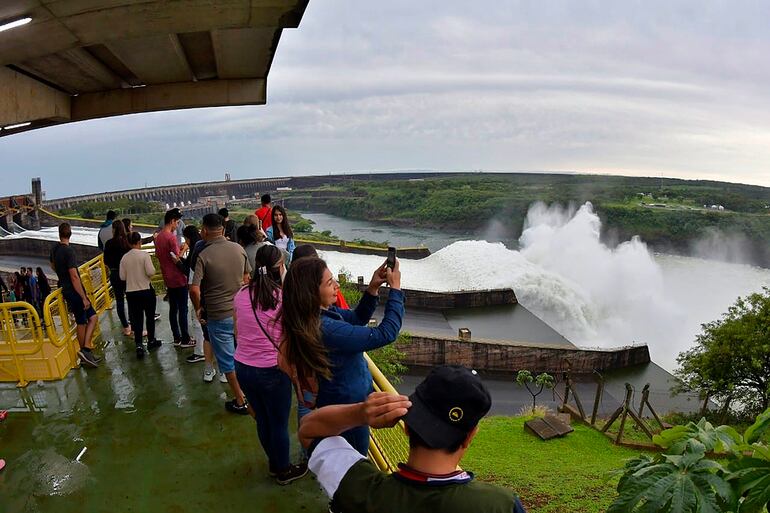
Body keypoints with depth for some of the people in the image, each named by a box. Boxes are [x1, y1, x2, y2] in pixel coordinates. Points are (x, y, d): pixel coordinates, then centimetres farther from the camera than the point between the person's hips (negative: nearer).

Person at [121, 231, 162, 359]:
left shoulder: (124, 257, -1)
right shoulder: (144, 254, -12)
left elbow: (122, 276, 1)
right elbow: (151, 272, -19)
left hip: (131, 292, 3)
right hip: (146, 291, -3)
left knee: (137, 319, 7)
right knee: (150, 316, 15)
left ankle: (139, 345, 0)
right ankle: (151, 341, 29)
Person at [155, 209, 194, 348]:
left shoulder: (158, 237, 7)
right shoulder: (171, 237, -19)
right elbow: (177, 259, -21)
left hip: (168, 279, 8)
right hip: (178, 279, -8)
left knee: (173, 308, 13)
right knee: (183, 309, 1)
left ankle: (177, 338, 20)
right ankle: (185, 339, 7)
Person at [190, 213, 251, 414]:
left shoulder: (203, 255, -17)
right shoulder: (238, 248, -3)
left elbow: (194, 289, -22)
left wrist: (198, 309, -4)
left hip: (218, 316, -4)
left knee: (228, 361, 11)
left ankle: (240, 402, 20)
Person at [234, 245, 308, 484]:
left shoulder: (241, 295, -3)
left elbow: (238, 332, 10)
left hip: (242, 367, 5)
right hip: (272, 371, -5)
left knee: (262, 419, 24)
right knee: (279, 424, 16)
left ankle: (273, 463, 44)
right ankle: (284, 471, 35)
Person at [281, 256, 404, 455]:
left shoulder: (322, 312, -9)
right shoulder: (326, 329, -36)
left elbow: (357, 318, 7)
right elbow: (386, 333, -31)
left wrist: (372, 288, -8)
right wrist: (395, 288, -22)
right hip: (348, 408, -8)